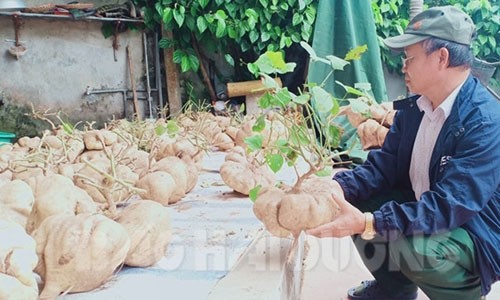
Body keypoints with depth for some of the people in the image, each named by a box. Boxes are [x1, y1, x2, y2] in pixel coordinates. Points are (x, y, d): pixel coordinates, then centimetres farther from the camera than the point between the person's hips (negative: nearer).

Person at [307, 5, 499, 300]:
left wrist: (368, 223, -42)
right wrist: (339, 185, -20)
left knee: (407, 245, -33)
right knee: (355, 200, -4)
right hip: (420, 209, 8)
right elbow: (385, 164, 0)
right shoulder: (413, 106, -2)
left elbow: (450, 205, -33)